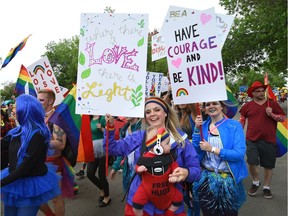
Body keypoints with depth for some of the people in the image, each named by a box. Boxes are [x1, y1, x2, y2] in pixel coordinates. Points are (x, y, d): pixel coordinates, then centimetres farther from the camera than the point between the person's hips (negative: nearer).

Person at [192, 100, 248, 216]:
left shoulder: (234, 125, -12)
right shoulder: (203, 125, 0)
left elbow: (240, 154, -21)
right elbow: (195, 151, -6)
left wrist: (212, 149, -23)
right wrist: (197, 129, -16)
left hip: (228, 179, -2)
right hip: (206, 178, 3)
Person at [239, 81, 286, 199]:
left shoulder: (273, 104, 2)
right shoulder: (248, 105, 3)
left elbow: (283, 118, 3)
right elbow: (242, 119, 11)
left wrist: (272, 114, -15)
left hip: (269, 140, 1)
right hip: (252, 140, 0)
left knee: (268, 165, 9)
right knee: (252, 162, -6)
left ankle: (266, 187, 30)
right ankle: (256, 182, 23)